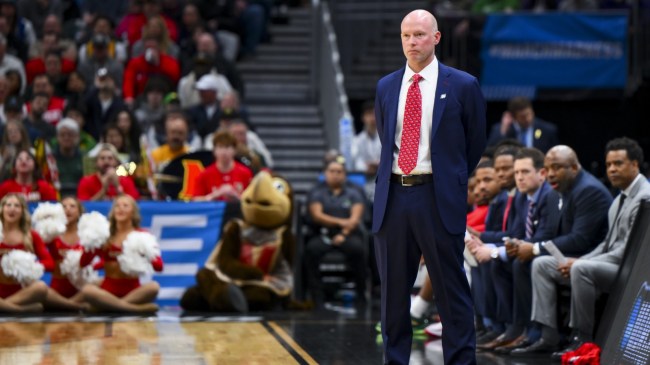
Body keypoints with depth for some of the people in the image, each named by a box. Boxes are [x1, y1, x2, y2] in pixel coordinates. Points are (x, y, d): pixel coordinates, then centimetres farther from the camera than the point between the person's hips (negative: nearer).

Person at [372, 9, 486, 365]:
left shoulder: (462, 85, -1)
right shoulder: (386, 87, 10)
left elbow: (475, 144, 8)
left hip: (438, 197, -4)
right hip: (392, 196, 4)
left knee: (451, 290, -1)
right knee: (393, 290, 9)